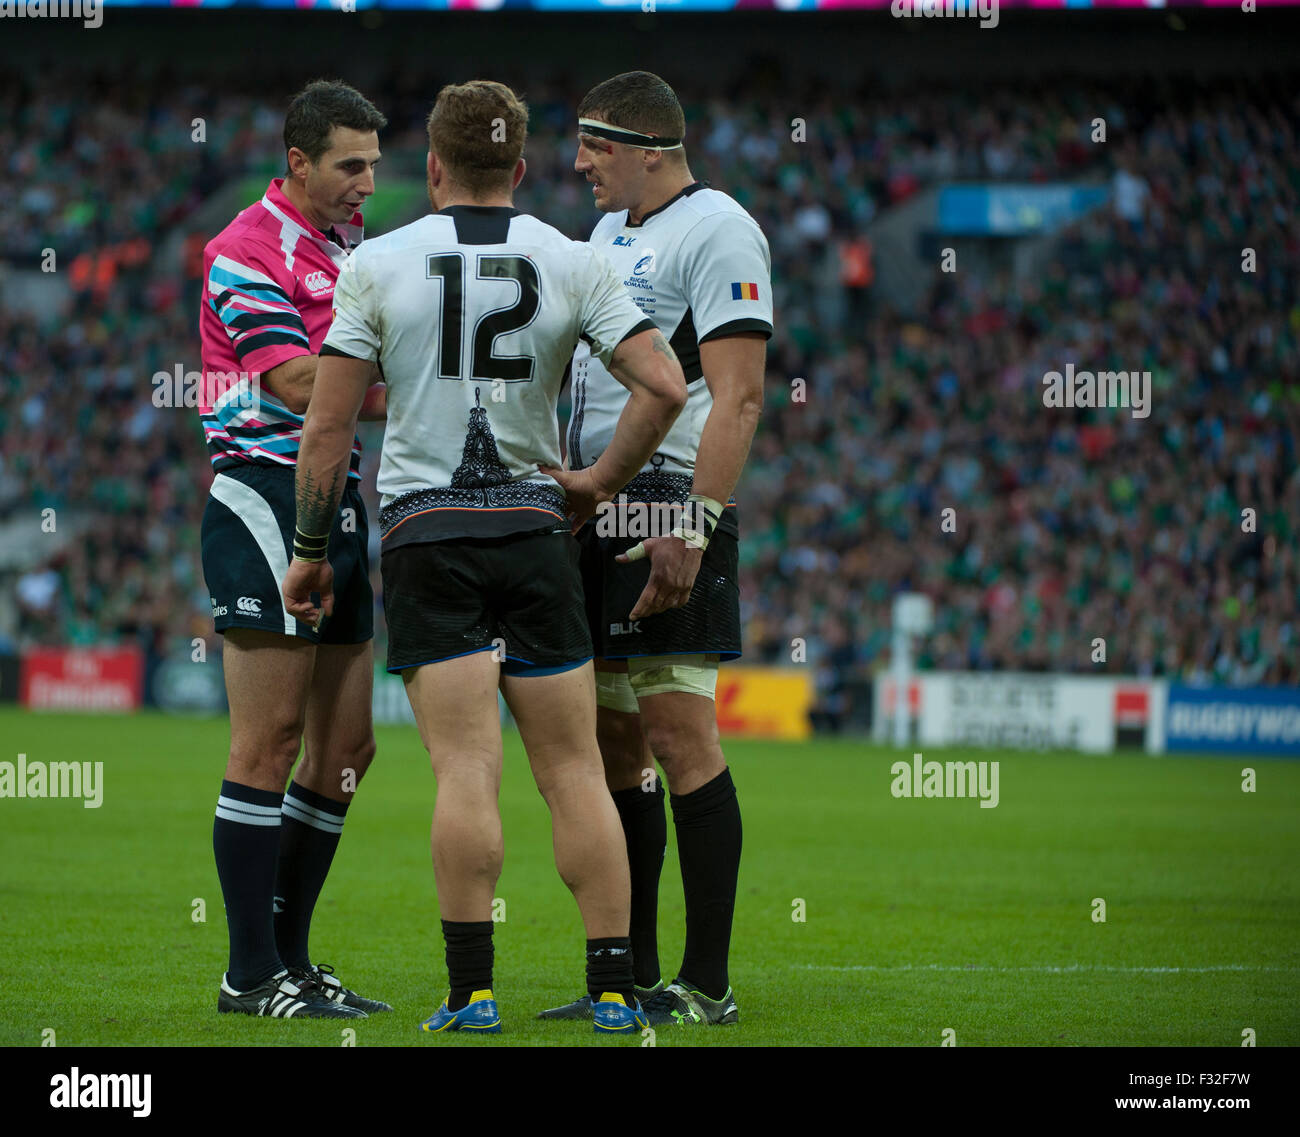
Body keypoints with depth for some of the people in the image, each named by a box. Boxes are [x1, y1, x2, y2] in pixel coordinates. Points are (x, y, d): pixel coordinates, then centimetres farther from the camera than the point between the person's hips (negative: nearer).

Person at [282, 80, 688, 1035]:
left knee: (467, 770, -7)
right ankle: (615, 989, 2)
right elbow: (663, 387, -5)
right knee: (574, 771, 5)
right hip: (534, 525, 1)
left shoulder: (380, 263, -1)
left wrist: (311, 550, 7)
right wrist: (599, 486, 7)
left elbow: (329, 426, -2)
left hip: (424, 528, -1)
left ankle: (472, 991, -12)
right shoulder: (573, 264, 3)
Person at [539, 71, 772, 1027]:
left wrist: (696, 524, -24)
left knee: (677, 734, -10)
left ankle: (707, 985, -8)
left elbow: (738, 396, -17)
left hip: (668, 507, -9)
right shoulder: (610, 231, 20)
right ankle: (634, 979, 13)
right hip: (597, 508, 9)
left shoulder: (717, 232, -9)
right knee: (613, 740, 8)